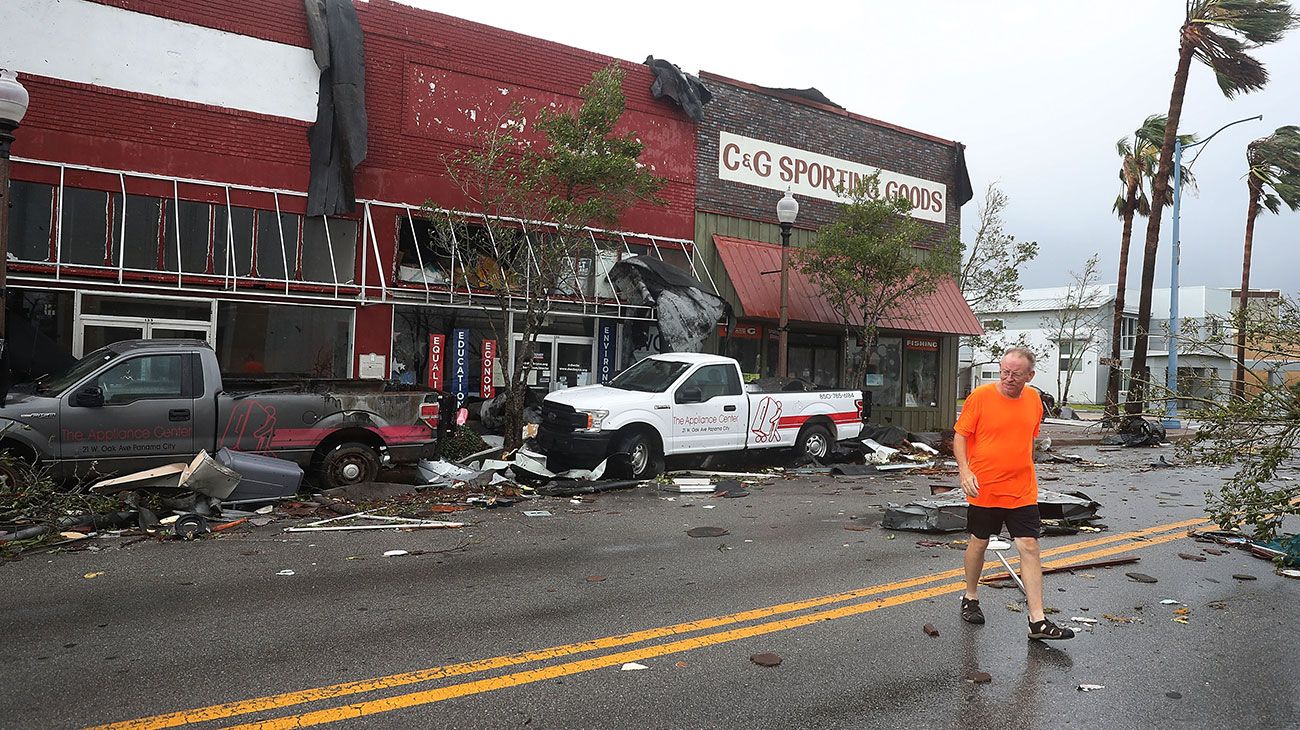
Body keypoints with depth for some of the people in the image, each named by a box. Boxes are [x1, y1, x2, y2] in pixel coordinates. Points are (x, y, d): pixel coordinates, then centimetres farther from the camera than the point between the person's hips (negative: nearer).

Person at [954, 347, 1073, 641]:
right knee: (979, 543, 11)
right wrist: (964, 470, -20)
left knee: (1029, 547, -2)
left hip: (1022, 492, 3)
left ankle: (1037, 620, 1)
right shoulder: (980, 396, -10)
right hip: (984, 489, -3)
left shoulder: (1033, 400, 4)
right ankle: (970, 599, 32)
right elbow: (960, 436, -7)